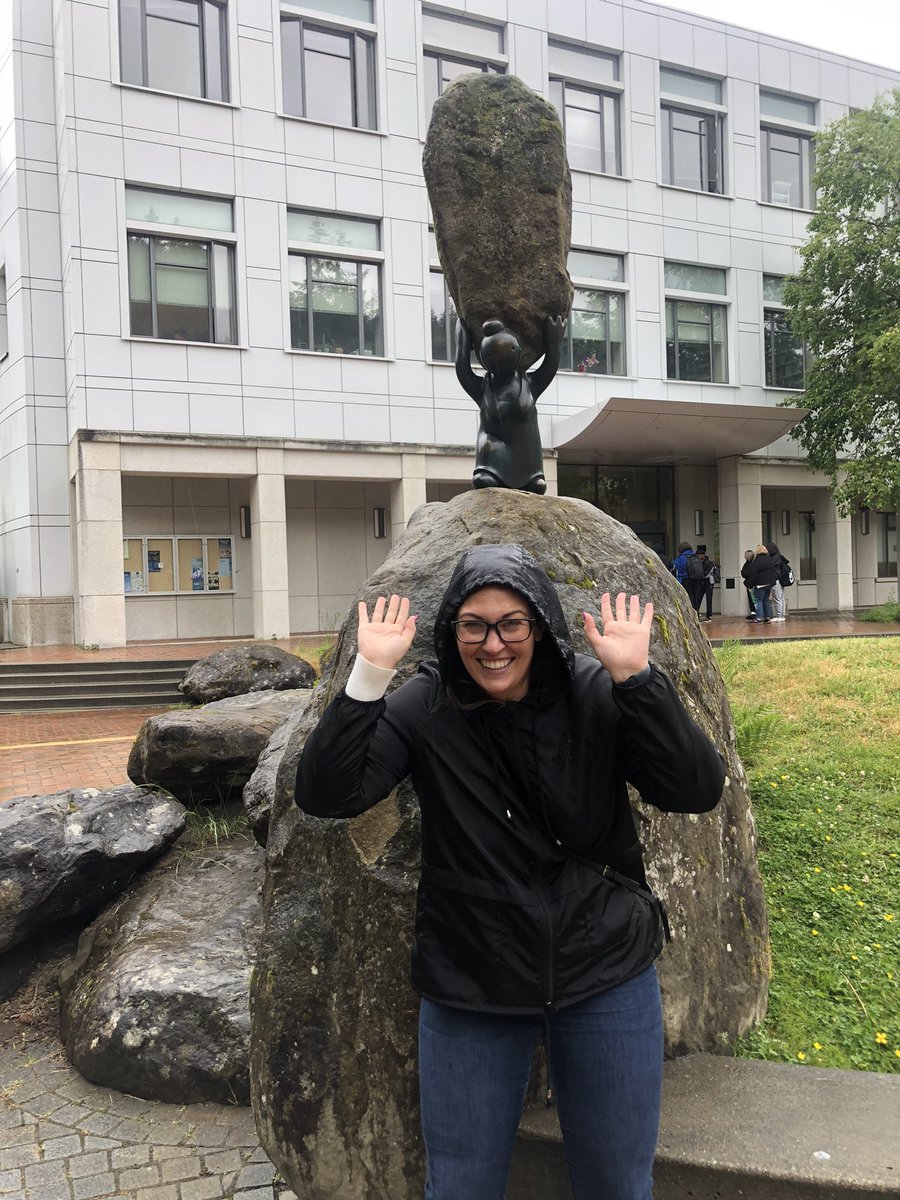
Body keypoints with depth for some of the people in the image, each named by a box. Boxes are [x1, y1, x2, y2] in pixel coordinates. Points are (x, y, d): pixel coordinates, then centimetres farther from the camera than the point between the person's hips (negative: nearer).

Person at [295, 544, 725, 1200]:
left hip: (607, 977, 1)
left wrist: (636, 677, -29)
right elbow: (326, 795, -18)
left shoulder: (597, 697, -10)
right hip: (469, 991, 0)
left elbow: (697, 791, -18)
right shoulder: (425, 709, -10)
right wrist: (370, 674, -28)